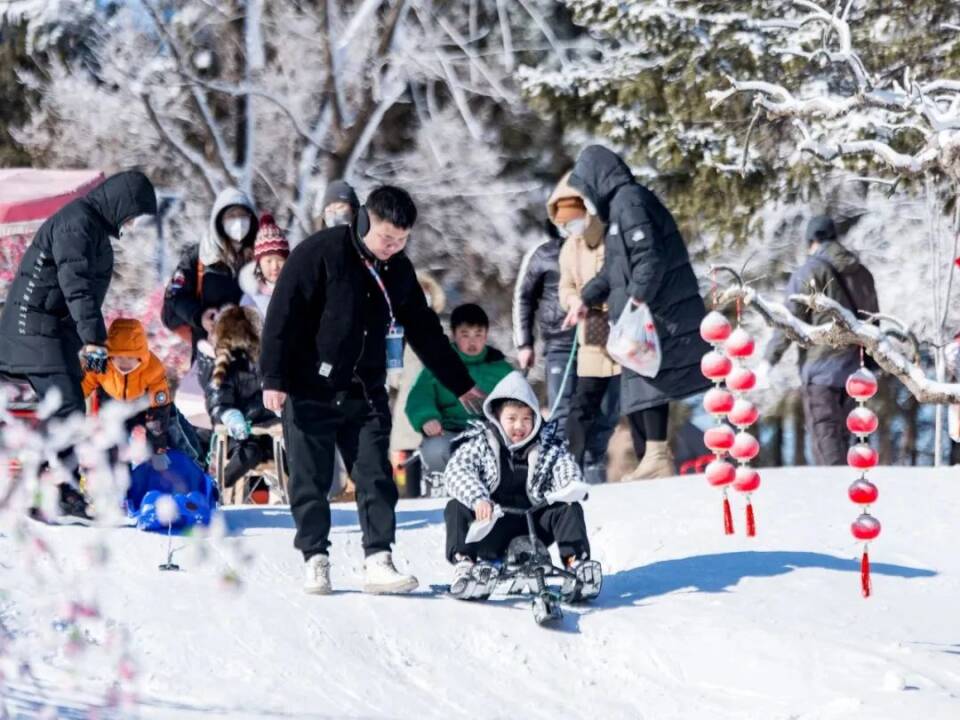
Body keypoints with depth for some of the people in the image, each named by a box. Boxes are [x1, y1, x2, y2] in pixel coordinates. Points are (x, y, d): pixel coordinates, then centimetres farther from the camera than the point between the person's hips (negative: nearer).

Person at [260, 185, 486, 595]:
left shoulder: (399, 271, 7)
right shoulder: (321, 253, -11)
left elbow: (425, 332, 18)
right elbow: (283, 315, -12)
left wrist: (460, 384, 23)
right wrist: (274, 378, -17)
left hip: (365, 393, 4)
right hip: (310, 391, -4)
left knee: (376, 477, -5)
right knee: (310, 480, 1)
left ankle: (378, 561, -6)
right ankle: (315, 560, 11)